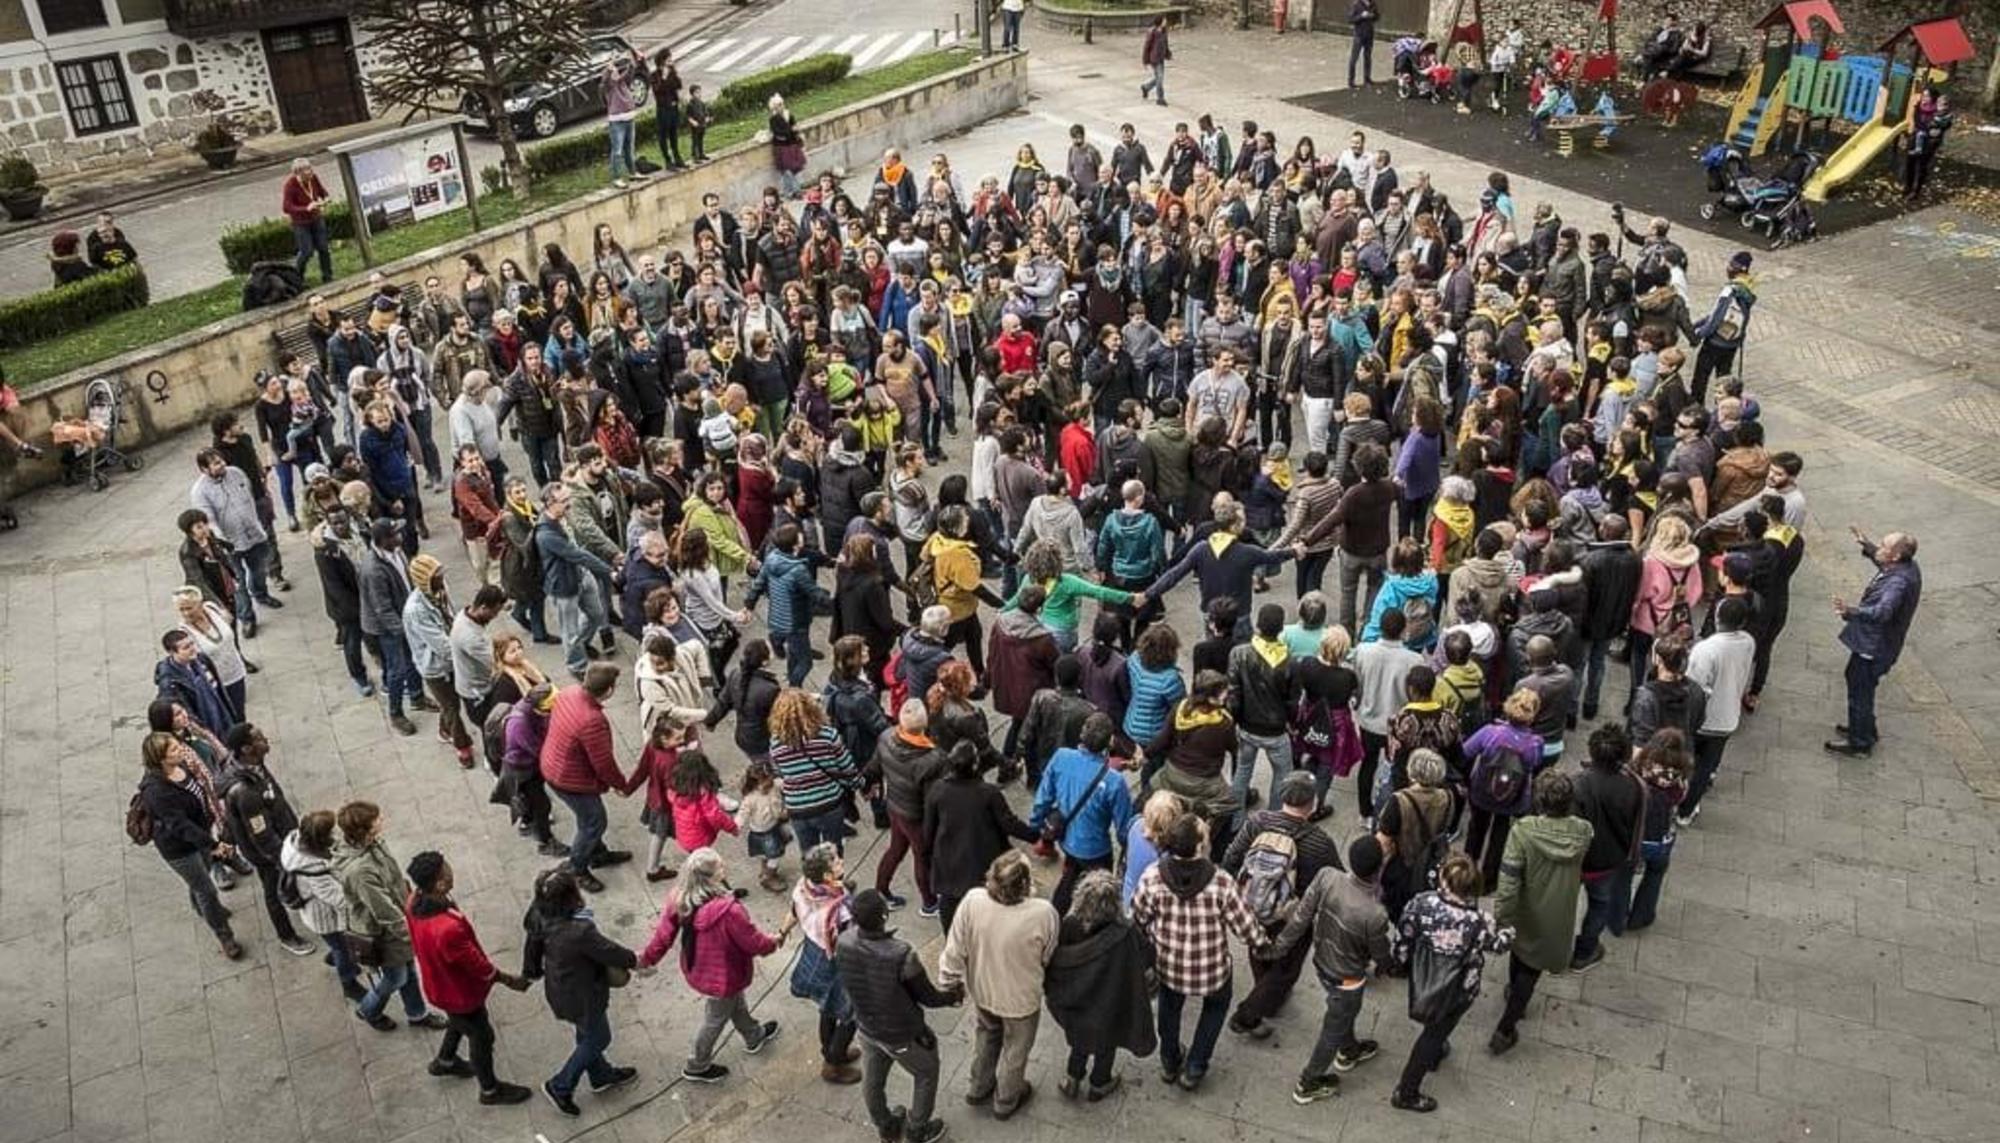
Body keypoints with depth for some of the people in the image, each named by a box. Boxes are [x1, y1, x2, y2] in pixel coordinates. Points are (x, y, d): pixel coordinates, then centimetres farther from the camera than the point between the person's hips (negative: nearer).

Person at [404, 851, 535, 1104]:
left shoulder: (416, 901, -21)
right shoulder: (447, 930, -46)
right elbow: (477, 964, -28)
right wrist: (509, 980, -11)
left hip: (440, 981, 8)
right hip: (459, 992, -7)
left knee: (460, 1022, 35)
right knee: (482, 1036, 18)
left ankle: (444, 1061, 61)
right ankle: (490, 1091, 42)